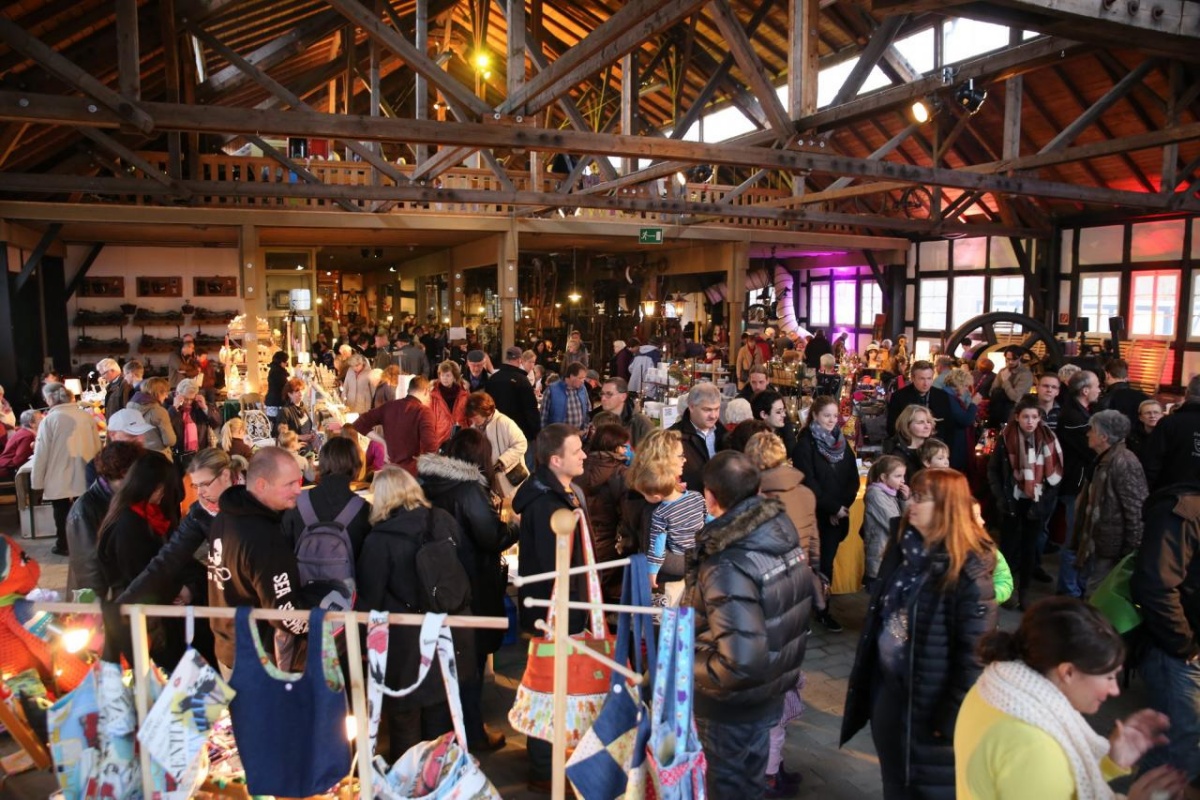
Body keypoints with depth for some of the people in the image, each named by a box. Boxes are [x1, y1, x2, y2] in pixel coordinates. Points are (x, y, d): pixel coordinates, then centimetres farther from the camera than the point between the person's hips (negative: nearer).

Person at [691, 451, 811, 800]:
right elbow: (795, 608, 6)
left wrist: (686, 666, -18)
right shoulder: (783, 533, -9)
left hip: (733, 706, -7)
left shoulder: (728, 567, -33)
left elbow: (740, 662, -35)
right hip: (770, 691, 7)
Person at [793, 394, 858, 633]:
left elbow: (853, 478, 6)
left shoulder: (842, 442, 9)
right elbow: (808, 482, -15)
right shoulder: (805, 443, -9)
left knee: (827, 561, 8)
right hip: (814, 514, -5)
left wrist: (842, 506, -8)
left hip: (838, 514, 5)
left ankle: (823, 608, 17)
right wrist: (833, 507, -13)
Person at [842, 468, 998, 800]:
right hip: (886, 687, 7)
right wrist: (863, 681, 11)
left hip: (930, 699, -7)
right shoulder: (902, 547, 1)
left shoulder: (968, 570, -21)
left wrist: (952, 716, -17)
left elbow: (974, 654, -21)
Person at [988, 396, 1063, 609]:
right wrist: (1000, 497, -11)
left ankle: (1024, 590, 25)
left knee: (1030, 546, 12)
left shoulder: (1048, 439, -5)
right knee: (1010, 544, 8)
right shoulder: (1006, 438, -9)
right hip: (1012, 501, -1)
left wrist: (1048, 499, -7)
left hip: (1037, 502, 2)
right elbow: (993, 470, -2)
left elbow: (1055, 472, 0)